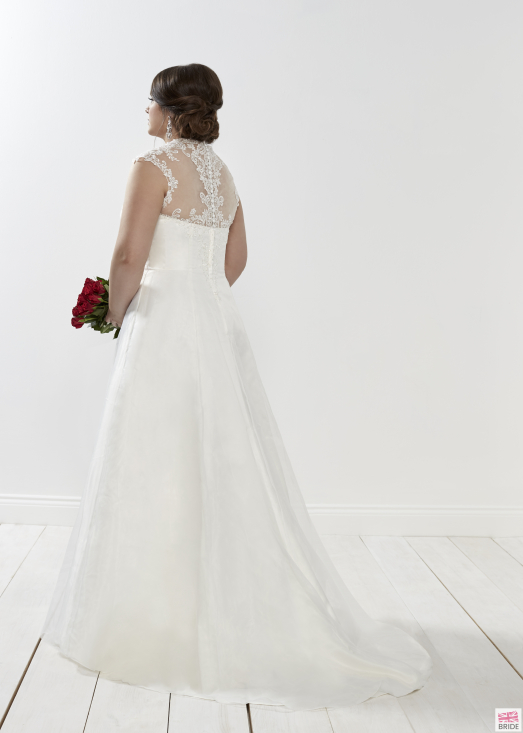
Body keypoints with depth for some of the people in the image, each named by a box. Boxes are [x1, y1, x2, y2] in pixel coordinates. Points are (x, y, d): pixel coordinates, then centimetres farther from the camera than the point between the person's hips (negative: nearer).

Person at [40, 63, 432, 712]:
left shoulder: (154, 166, -9)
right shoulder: (221, 173, 16)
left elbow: (129, 255, -17)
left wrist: (117, 314, -2)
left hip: (164, 327, -8)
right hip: (217, 323, 8)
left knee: (160, 468, 0)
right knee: (222, 465, 13)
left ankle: (164, 618, 10)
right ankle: (241, 607, 25)